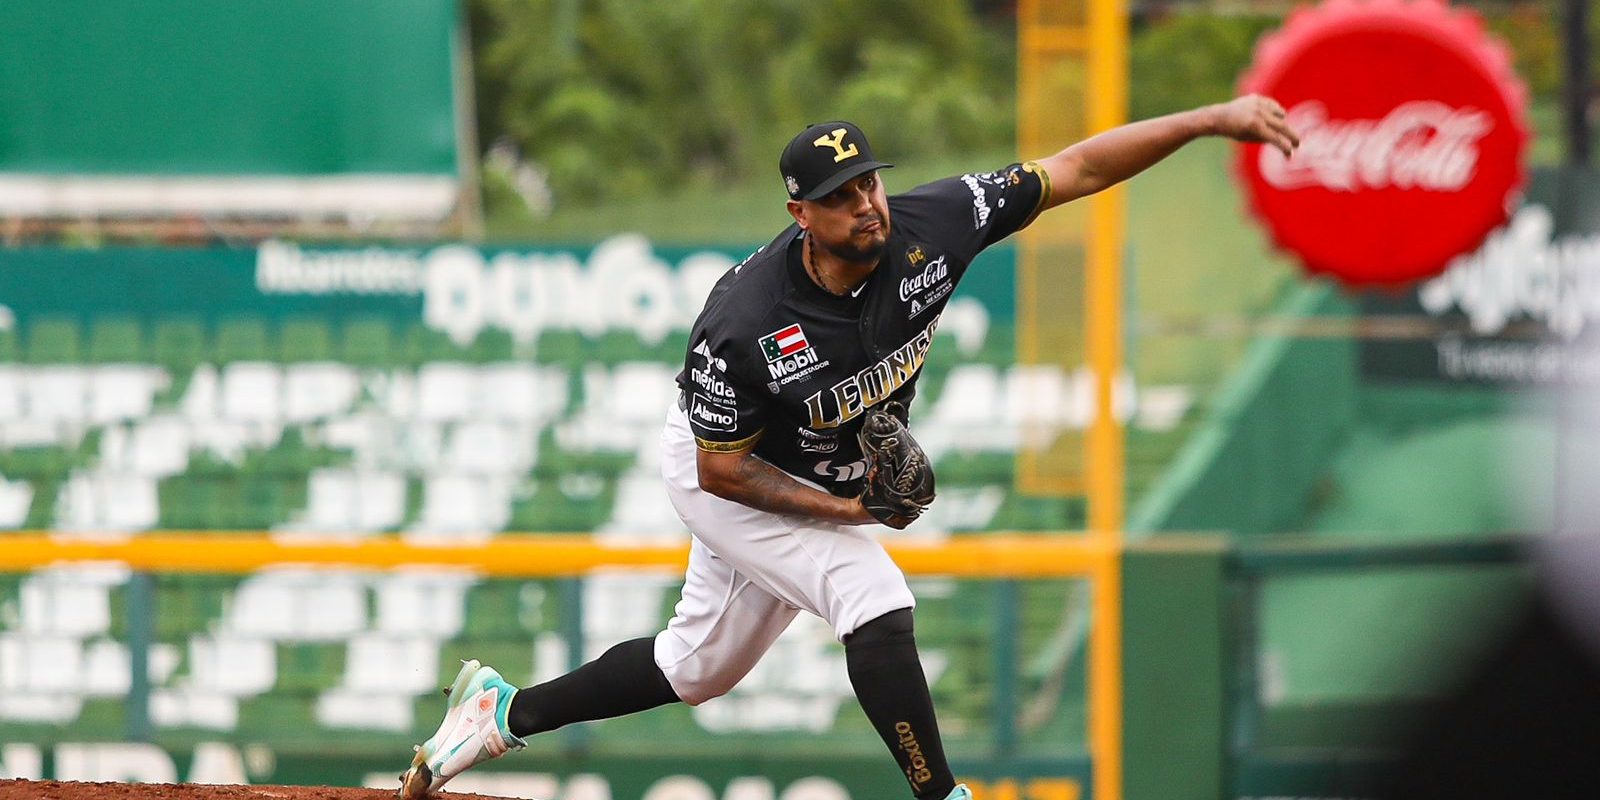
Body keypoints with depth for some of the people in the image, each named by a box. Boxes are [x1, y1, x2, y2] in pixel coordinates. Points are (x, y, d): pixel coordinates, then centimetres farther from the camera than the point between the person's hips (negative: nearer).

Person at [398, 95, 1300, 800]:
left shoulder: (929, 226, -26)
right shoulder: (745, 323, -37)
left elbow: (1077, 169, -23)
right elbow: (723, 468, -24)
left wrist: (1213, 118, -30)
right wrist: (845, 510, -30)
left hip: (827, 483, 6)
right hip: (722, 475, -6)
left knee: (700, 665, 17)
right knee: (875, 598, -24)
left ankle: (508, 712, 33)